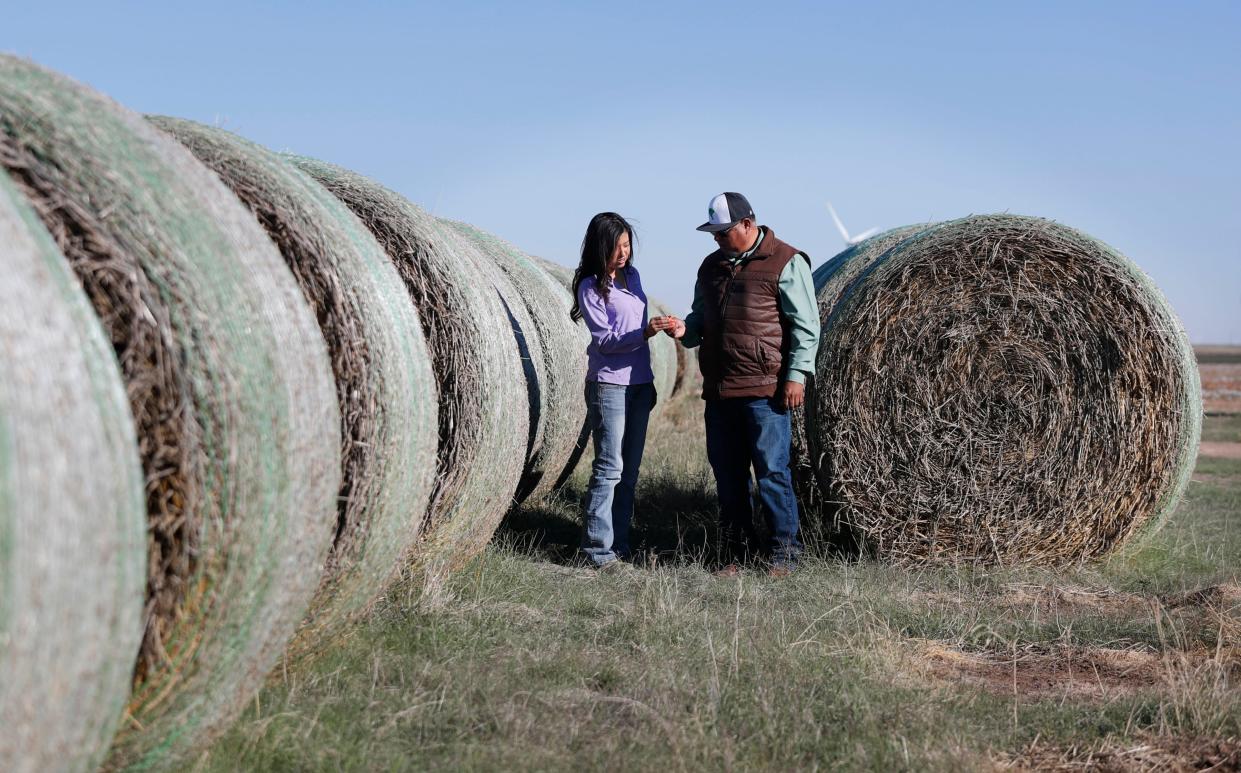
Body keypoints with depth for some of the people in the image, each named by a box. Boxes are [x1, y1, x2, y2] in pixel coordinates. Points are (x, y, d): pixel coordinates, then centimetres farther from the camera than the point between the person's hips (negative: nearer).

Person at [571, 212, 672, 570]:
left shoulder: (632, 276, 11)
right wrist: (645, 332, -29)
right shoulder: (590, 287, -8)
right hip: (609, 385, -7)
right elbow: (605, 339, -14)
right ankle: (599, 550, -7)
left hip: (639, 383, 7)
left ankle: (620, 543, 14)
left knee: (630, 469, 8)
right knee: (610, 468, -10)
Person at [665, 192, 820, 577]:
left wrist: (796, 374, -12)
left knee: (771, 471, -4)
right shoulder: (711, 266, 17)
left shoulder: (785, 263, -3)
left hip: (765, 391, -6)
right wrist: (685, 330, 4)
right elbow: (702, 317, 26)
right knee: (727, 473, 9)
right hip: (718, 391, 7)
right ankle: (737, 551, 18)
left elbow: (805, 325, -5)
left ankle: (782, 552, 6)